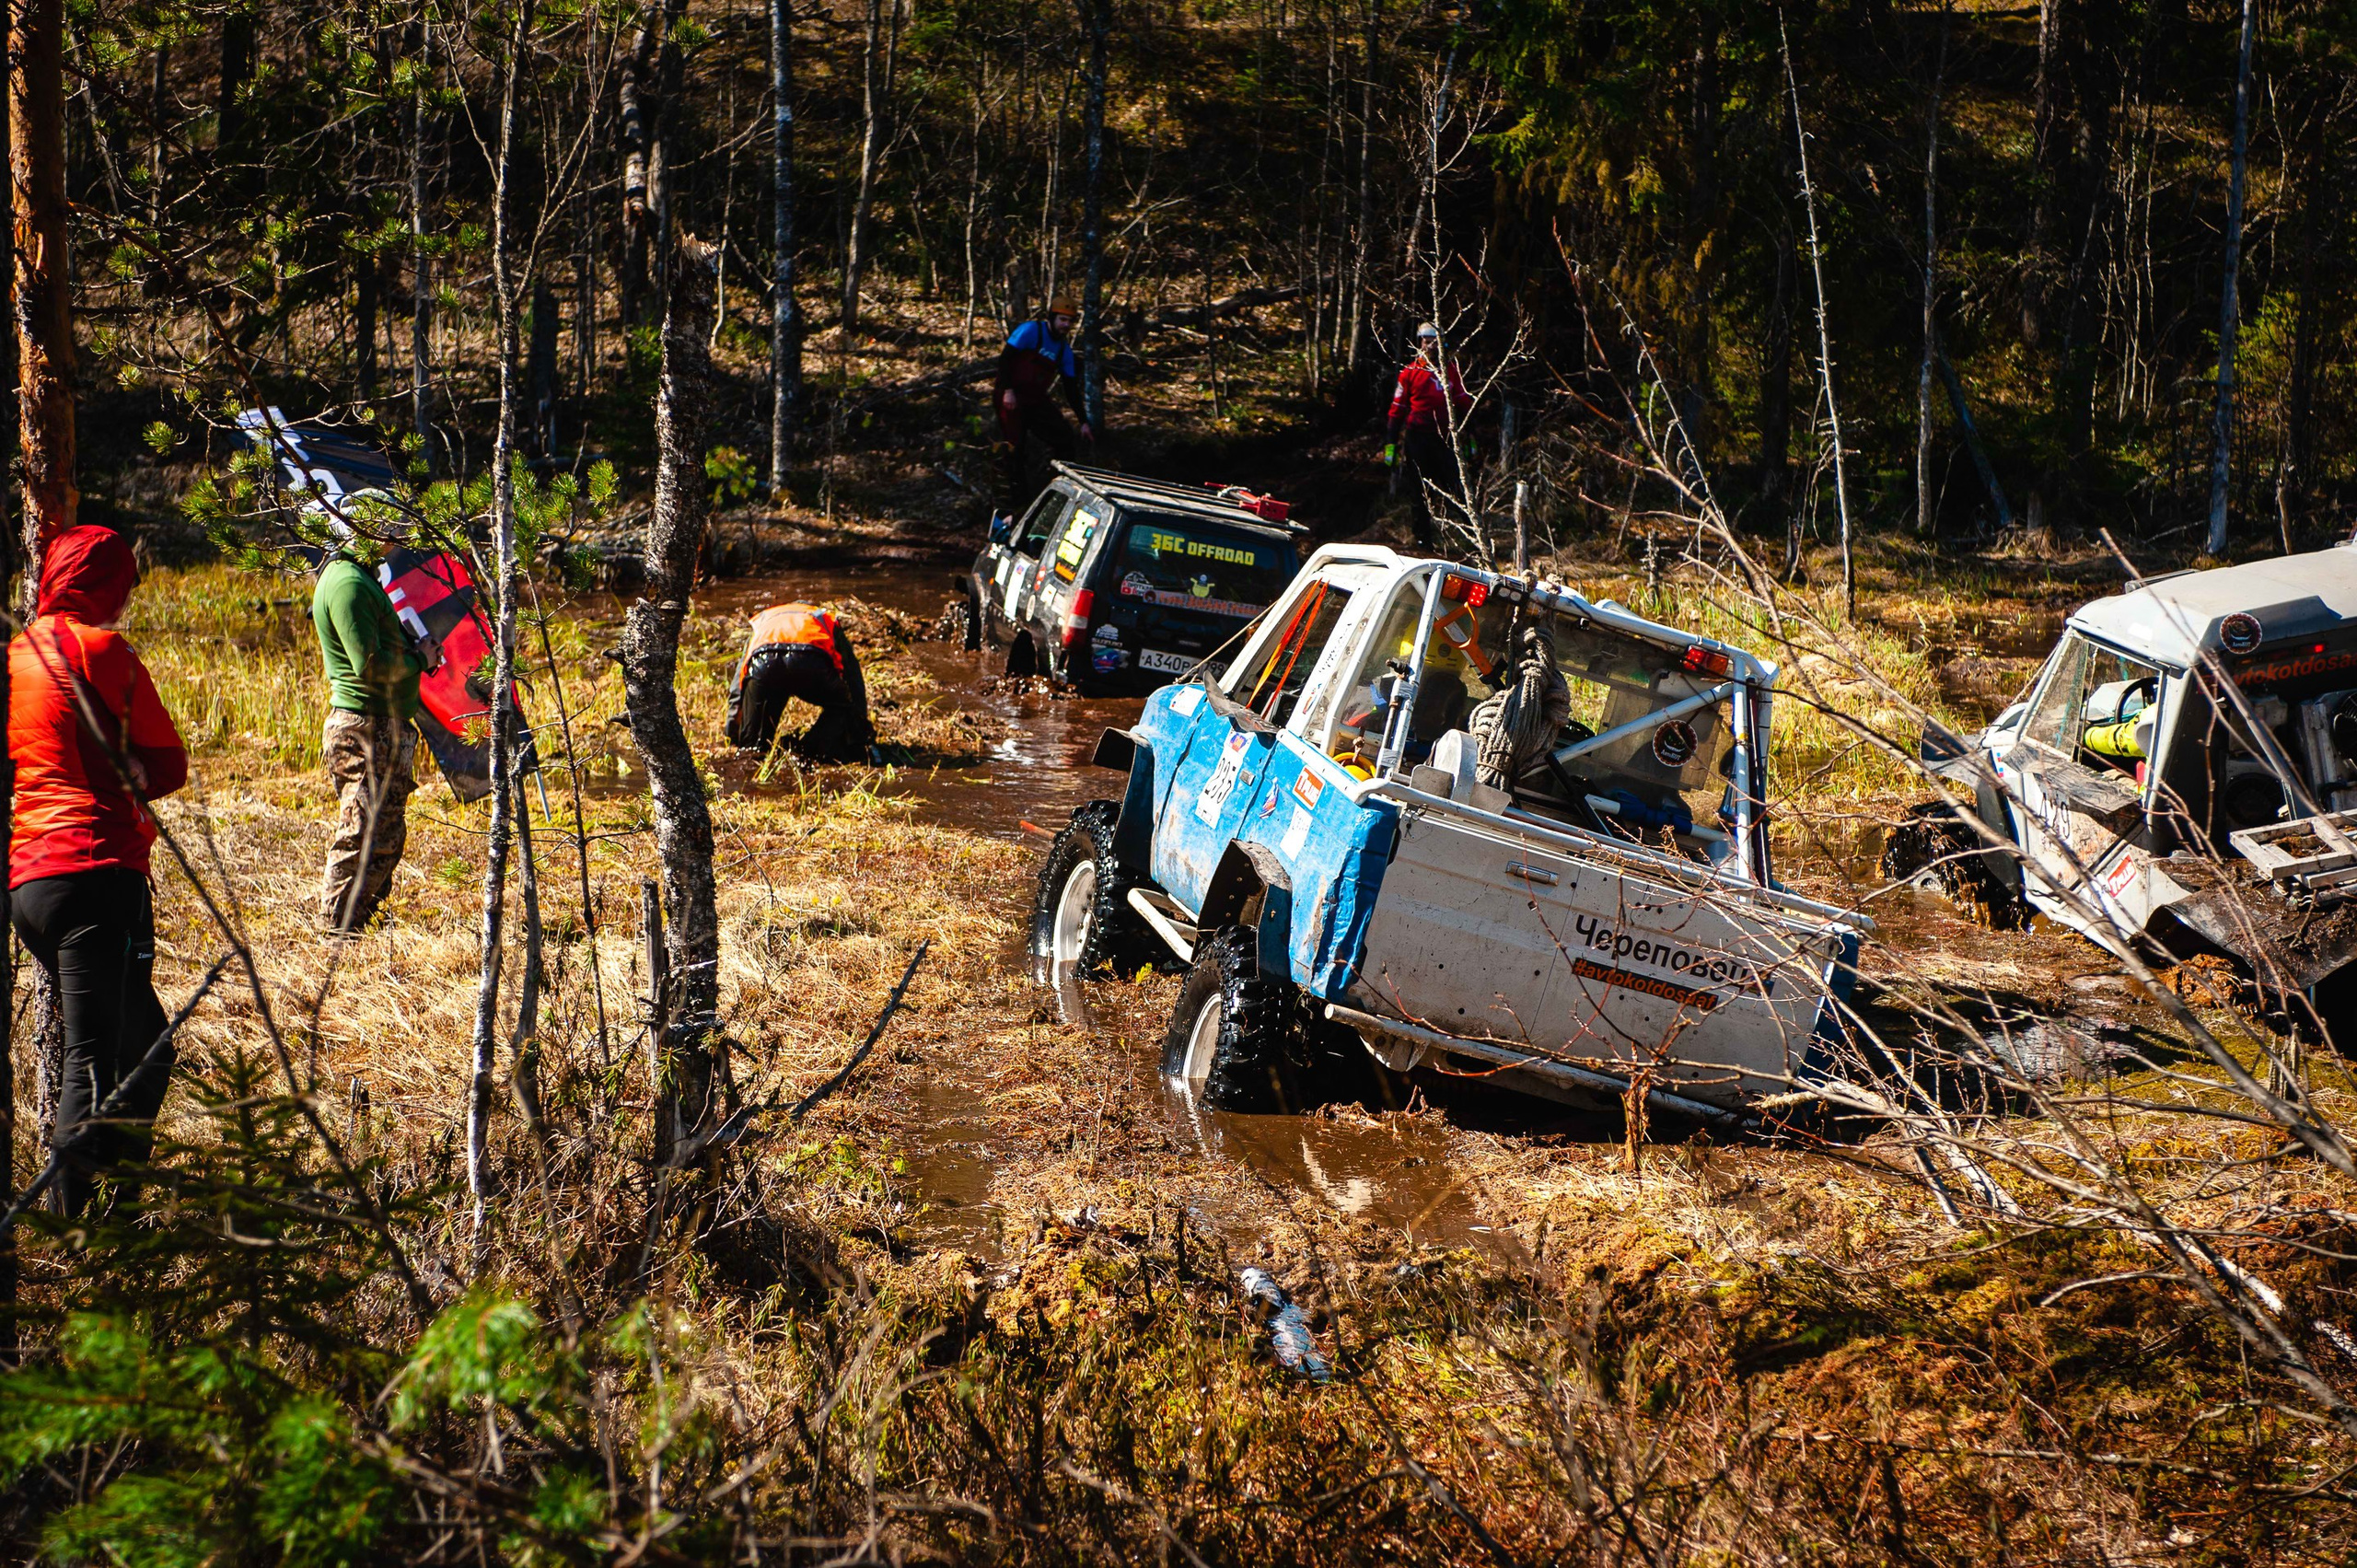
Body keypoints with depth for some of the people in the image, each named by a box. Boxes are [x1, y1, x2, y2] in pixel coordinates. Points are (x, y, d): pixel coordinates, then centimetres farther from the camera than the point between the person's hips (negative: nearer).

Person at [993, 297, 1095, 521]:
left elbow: (1071, 388, 12)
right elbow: (1005, 358, -16)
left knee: (1064, 439, -2)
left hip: (1037, 400, 7)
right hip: (1012, 398, -7)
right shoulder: (1031, 331, -11)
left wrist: (1083, 421, 9)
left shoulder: (1064, 349, 9)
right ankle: (1009, 505, -4)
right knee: (1012, 449, -10)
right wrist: (1008, 391, -25)